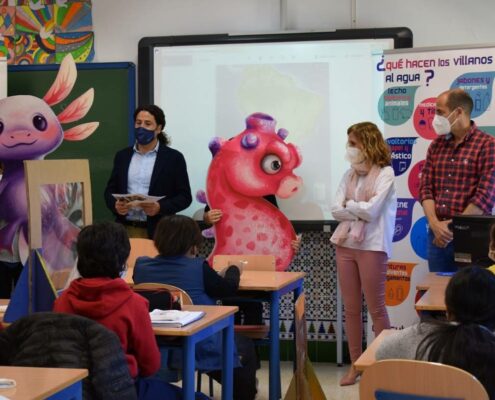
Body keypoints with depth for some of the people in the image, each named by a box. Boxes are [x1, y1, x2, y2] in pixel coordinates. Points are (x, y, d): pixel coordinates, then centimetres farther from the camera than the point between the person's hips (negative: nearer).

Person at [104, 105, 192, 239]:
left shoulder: (174, 158, 2)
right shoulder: (122, 156, 13)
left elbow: (185, 196, -1)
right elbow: (110, 190, 14)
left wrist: (160, 207, -17)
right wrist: (115, 205, -8)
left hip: (158, 231, -3)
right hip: (126, 229, 3)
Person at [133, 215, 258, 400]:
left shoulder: (141, 266, -6)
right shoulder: (198, 268, -17)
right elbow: (229, 288, -1)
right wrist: (233, 269, 21)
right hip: (198, 349, -6)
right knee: (244, 346, 24)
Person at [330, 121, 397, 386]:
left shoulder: (385, 173, -6)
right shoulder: (349, 174, 10)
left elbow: (371, 210, -16)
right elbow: (336, 210, 2)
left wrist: (349, 205, -2)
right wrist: (359, 210, -12)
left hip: (372, 247, -6)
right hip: (345, 245, 6)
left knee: (376, 308, 0)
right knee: (351, 308, 9)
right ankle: (355, 364, 17)